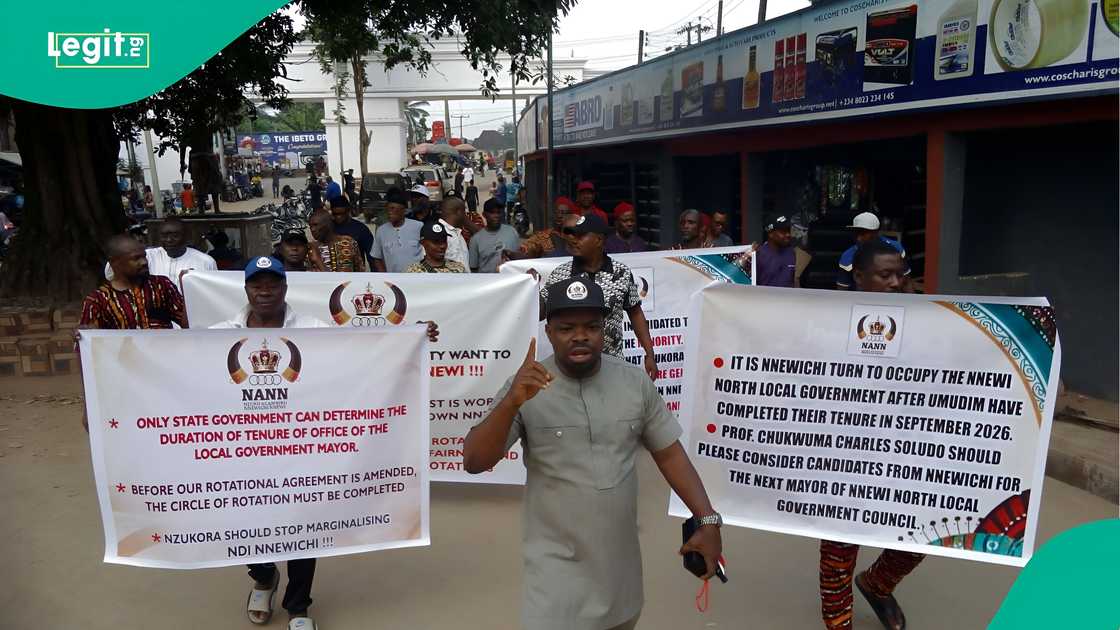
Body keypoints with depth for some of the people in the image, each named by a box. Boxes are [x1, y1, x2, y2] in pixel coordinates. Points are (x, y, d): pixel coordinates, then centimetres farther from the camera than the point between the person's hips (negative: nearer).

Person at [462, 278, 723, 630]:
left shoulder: (635, 382, -4)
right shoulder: (525, 387, -13)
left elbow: (669, 453, 4)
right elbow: (473, 463, -17)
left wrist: (708, 521, -4)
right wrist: (511, 403, -32)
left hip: (621, 557, 4)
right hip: (557, 562, -3)